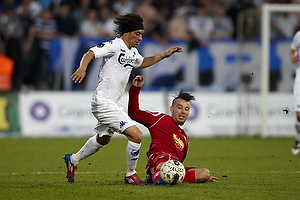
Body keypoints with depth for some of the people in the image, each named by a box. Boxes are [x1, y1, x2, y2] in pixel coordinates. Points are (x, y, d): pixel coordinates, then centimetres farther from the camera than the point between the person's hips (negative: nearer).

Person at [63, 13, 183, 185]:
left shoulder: (133, 52, 11)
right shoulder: (114, 46, -16)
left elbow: (141, 63, 32)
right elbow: (91, 54, -27)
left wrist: (164, 55, 25)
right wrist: (83, 67, -47)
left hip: (115, 104, 10)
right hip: (104, 104, -10)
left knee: (103, 139, 29)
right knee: (136, 135, -17)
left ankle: (73, 160, 47)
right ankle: (131, 175, 1)